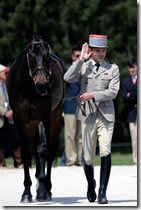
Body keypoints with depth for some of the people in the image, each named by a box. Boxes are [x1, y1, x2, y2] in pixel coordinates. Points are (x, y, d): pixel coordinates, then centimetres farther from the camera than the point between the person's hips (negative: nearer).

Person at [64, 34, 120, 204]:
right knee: (88, 158, 6)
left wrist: (94, 95, -15)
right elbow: (68, 78, -11)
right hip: (88, 116, 1)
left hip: (106, 115, -1)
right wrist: (81, 60, -13)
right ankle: (91, 186, 33)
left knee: (106, 153, -19)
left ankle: (103, 191, -14)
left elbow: (113, 92, -4)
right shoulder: (82, 66, 7)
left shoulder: (113, 68, 6)